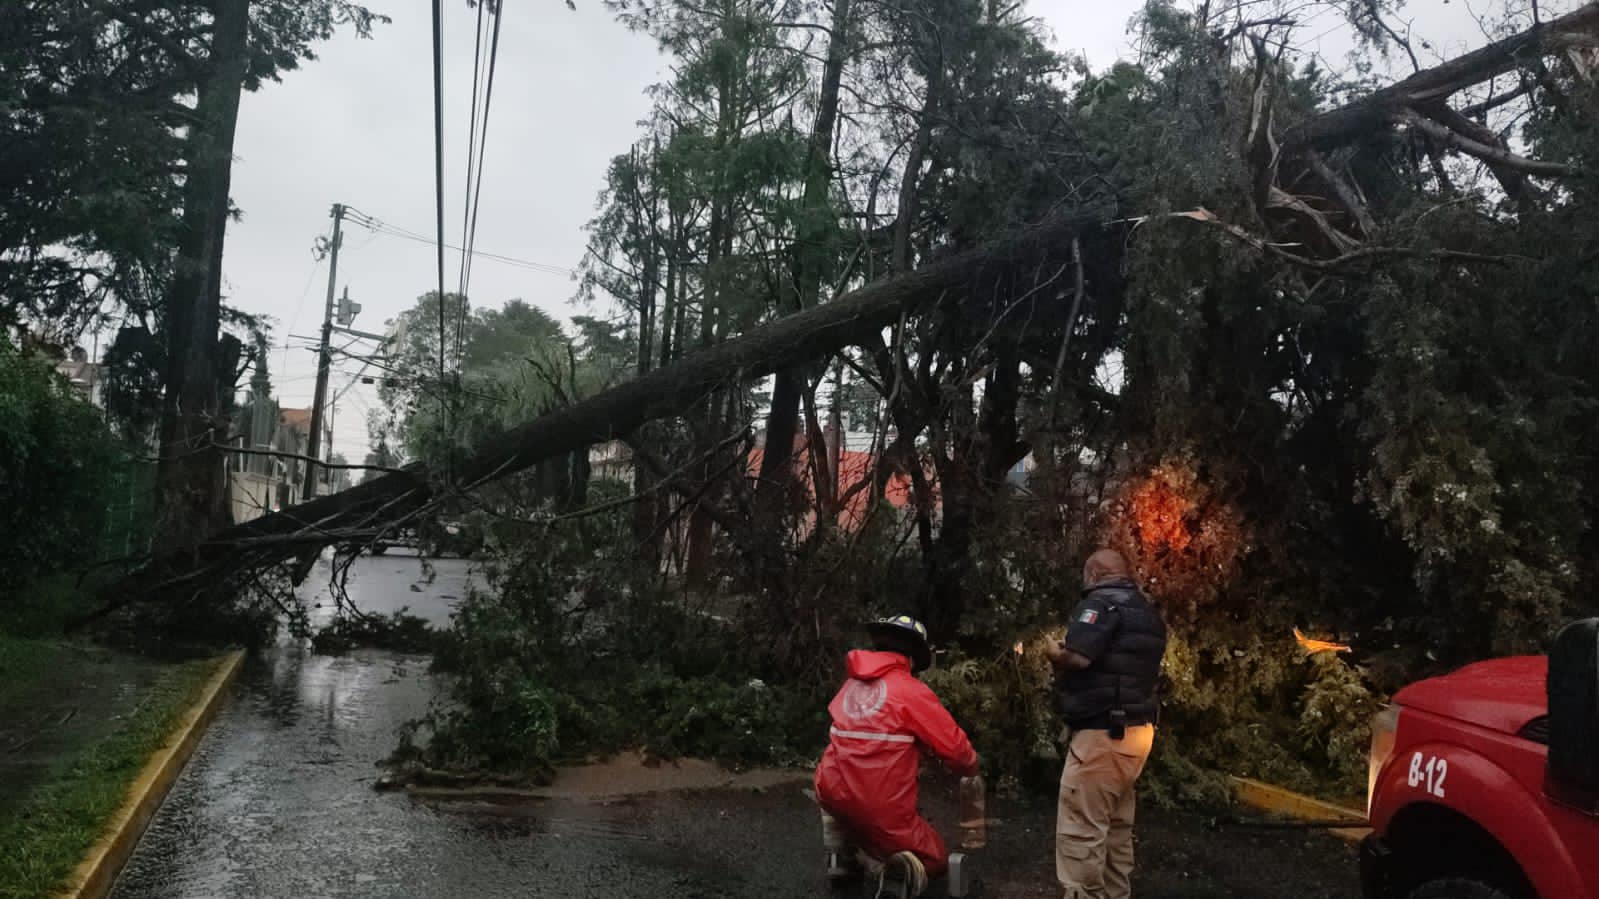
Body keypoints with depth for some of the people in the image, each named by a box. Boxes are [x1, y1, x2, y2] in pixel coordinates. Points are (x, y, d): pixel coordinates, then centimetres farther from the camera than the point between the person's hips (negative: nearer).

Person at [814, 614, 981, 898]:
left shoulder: (851, 685, 8)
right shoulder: (912, 691, -9)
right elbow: (956, 748, -6)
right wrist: (970, 768, 17)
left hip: (831, 795, 5)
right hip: (883, 813, -5)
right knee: (935, 860, 20)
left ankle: (840, 859, 22)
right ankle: (905, 870, -15)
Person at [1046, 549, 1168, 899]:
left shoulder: (1102, 603, -12)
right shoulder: (1147, 610, 16)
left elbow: (1075, 658, -24)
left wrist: (1055, 652, -3)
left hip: (1102, 733, -10)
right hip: (1136, 730, 10)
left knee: (1080, 831, -7)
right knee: (1116, 827, 17)